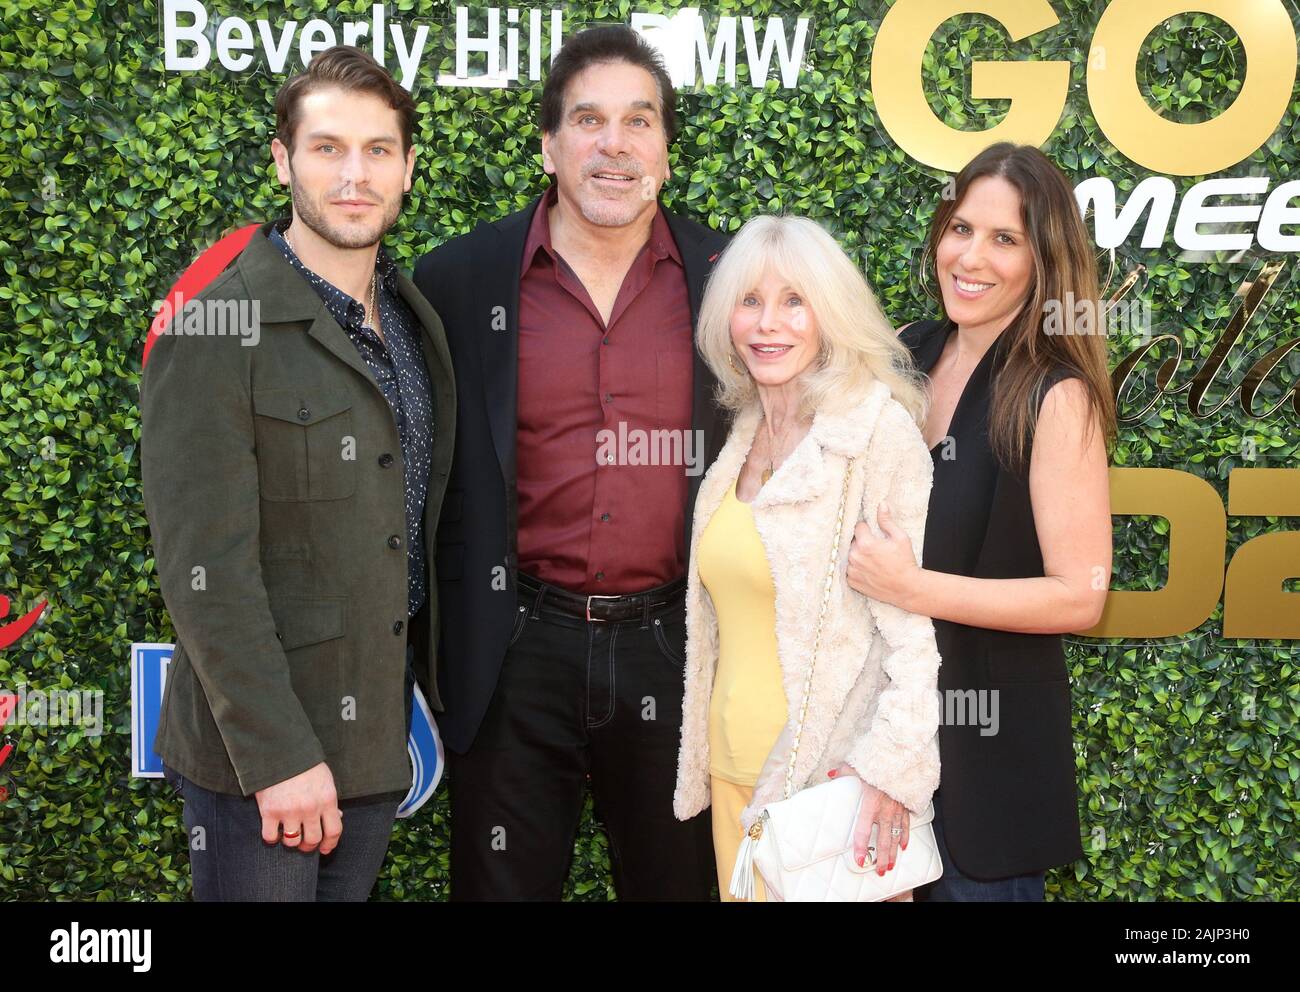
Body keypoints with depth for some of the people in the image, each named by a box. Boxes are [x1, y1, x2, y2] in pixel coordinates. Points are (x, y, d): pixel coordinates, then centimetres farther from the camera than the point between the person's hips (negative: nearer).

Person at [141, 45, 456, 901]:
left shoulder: (416, 321, 7)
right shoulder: (214, 336, -15)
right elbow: (206, 572, -18)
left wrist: (437, 689, 11)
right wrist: (278, 753, -19)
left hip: (376, 730, 6)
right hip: (262, 747, -6)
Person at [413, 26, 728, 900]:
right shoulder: (460, 280, -3)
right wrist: (439, 645, 0)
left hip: (674, 651, 1)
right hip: (517, 659, -1)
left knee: (681, 881, 17)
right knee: (502, 883, 15)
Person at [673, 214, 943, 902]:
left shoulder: (877, 429, -12)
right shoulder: (741, 440, 8)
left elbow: (916, 621, -15)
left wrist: (893, 766, -21)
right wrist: (705, 756, 16)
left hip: (830, 771, -6)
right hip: (734, 768, 6)